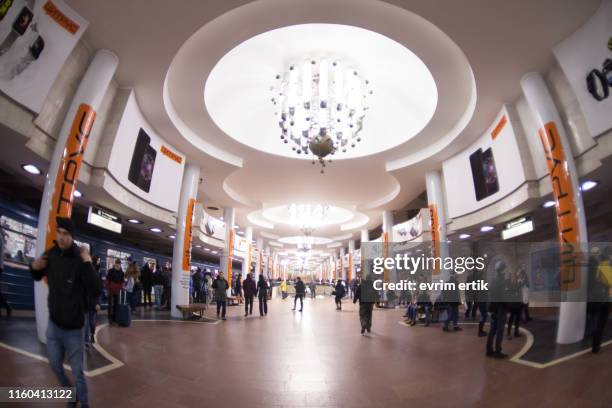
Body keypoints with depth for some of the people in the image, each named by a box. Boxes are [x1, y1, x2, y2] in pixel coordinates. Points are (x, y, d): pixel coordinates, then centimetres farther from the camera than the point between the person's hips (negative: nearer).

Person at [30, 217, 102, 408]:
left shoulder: (80, 259, -22)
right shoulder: (51, 254, -5)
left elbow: (96, 292, -30)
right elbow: (38, 277, 16)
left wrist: (88, 264, -39)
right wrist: (34, 268, -7)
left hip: (73, 328, -6)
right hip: (53, 324, 6)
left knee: (78, 373, 6)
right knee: (55, 365, 23)